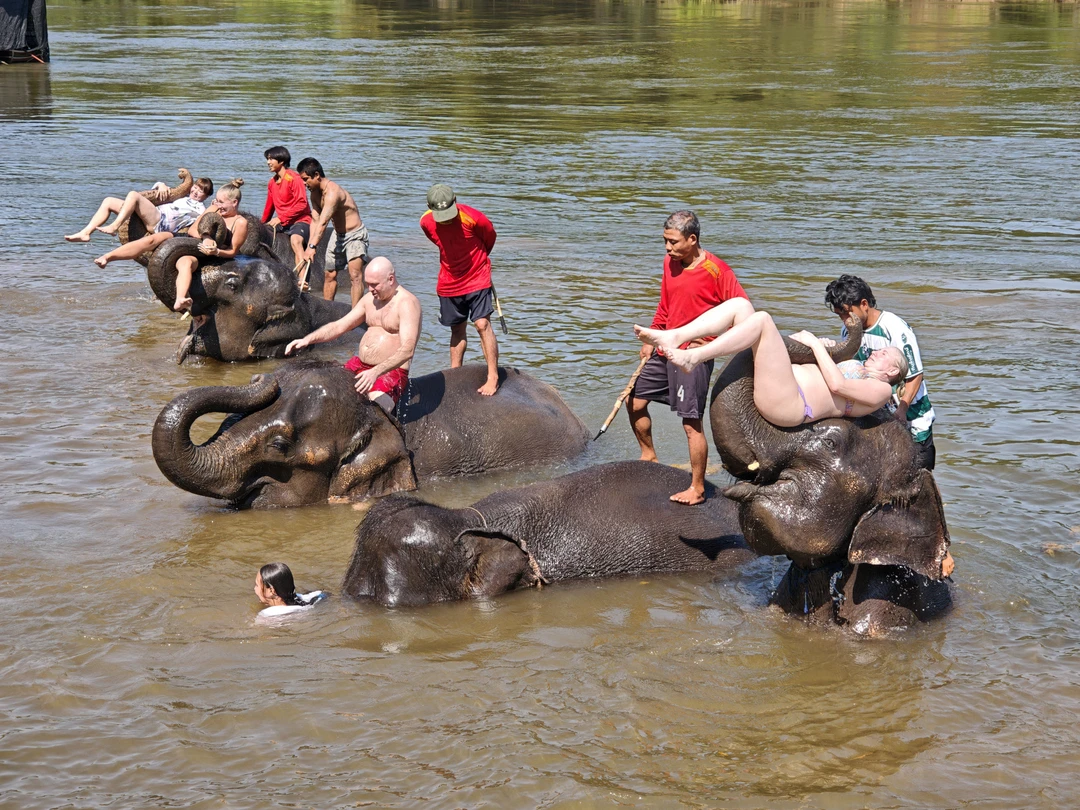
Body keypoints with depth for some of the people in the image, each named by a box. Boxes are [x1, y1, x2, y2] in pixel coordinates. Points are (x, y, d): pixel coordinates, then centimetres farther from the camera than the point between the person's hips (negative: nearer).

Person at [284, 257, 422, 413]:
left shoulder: (407, 303, -12)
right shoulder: (370, 298, 14)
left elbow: (407, 350, -24)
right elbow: (339, 326, 19)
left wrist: (376, 372, -36)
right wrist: (308, 339, 1)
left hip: (391, 371, -8)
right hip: (359, 365, 8)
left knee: (377, 402, -37)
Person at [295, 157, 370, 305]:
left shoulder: (332, 192, -29)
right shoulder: (315, 193, 0)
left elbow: (323, 222, -39)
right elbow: (315, 221, 0)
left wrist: (312, 246, -47)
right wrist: (310, 246, -10)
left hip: (355, 234, -10)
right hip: (338, 235, 10)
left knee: (355, 274, -22)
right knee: (329, 274, 15)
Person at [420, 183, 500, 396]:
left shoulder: (473, 218, -23)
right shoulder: (426, 222, -12)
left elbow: (490, 237, 0)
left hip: (477, 278, -4)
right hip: (449, 282, 4)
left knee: (482, 324, -12)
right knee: (456, 328, 13)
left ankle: (493, 377, -9)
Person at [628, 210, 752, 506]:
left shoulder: (715, 270, -15)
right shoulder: (670, 263, 8)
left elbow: (744, 309, -14)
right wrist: (652, 339, 15)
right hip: (665, 352, 8)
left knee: (692, 423, -7)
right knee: (634, 401, 16)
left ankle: (697, 488, 2)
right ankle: (648, 456, 38)